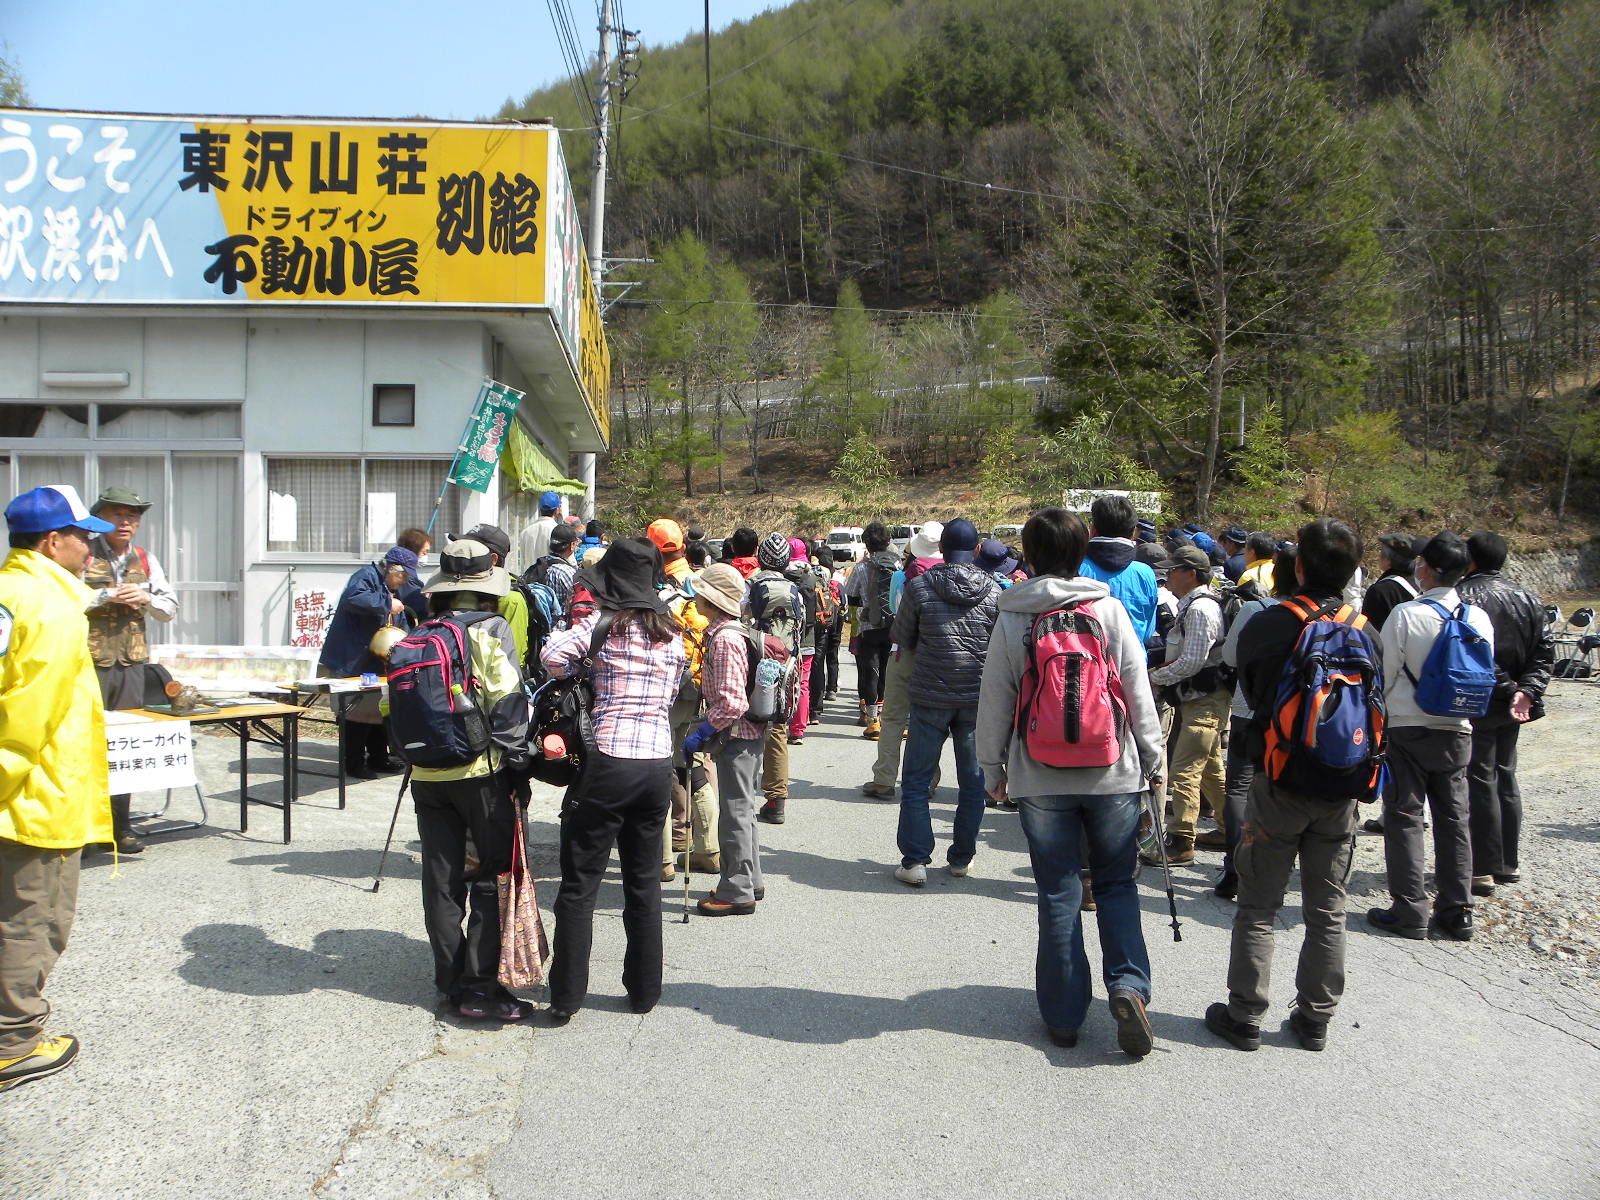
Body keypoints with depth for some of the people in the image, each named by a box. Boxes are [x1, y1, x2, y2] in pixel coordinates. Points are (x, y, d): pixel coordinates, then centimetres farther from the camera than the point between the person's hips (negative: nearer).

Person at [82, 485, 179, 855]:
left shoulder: (145, 561, 13)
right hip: (90, 662, -4)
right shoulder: (84, 555, -1)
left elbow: (170, 610, 14)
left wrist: (147, 599, -5)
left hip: (132, 662, 4)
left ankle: (120, 825, 13)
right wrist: (107, 595, -17)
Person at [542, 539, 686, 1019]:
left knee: (579, 884, 4)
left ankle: (566, 997, 8)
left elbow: (553, 655, -15)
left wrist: (576, 674, 4)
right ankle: (644, 991, 23)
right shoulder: (674, 633, 11)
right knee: (644, 881, 15)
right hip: (659, 763, 5)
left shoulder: (604, 624, -3)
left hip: (610, 763, -5)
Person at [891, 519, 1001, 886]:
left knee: (915, 782, 7)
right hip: (978, 698, 2)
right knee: (972, 782, 14)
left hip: (930, 696, -2)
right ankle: (962, 858, 22)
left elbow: (902, 638, 2)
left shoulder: (919, 587, -8)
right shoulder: (994, 591, -5)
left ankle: (915, 861, 4)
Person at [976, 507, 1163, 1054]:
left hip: (1040, 777, 0)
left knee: (1058, 892, 9)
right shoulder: (1109, 609, -3)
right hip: (1113, 773, 0)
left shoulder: (1011, 619, -3)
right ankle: (1128, 985, -4)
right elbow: (1139, 691, 0)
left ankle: (1064, 1013, 14)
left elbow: (994, 701, 0)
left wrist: (992, 769, 11)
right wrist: (1152, 758, 10)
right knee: (1117, 884, 14)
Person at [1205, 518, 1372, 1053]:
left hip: (1280, 783, -3)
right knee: (1327, 911, 13)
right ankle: (1315, 1018, 21)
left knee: (1258, 908, 6)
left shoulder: (1267, 626, -11)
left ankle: (1244, 1017, 11)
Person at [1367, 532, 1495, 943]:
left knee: (1405, 818, 3)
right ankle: (1456, 912, 17)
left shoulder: (1406, 615, -15)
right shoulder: (1479, 618, 0)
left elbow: (1384, 674, -10)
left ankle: (1409, 912, 4)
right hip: (1457, 730, 5)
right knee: (1454, 819, 12)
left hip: (1408, 728, -4)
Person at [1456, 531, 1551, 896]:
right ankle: (1508, 863, 26)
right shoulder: (1527, 597, 10)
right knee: (1505, 778, 18)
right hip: (1512, 705, 7)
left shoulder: (1465, 596, -14)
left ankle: (1482, 869, -1)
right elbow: (1546, 648, 5)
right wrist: (1526, 691, -5)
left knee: (1479, 783, -3)